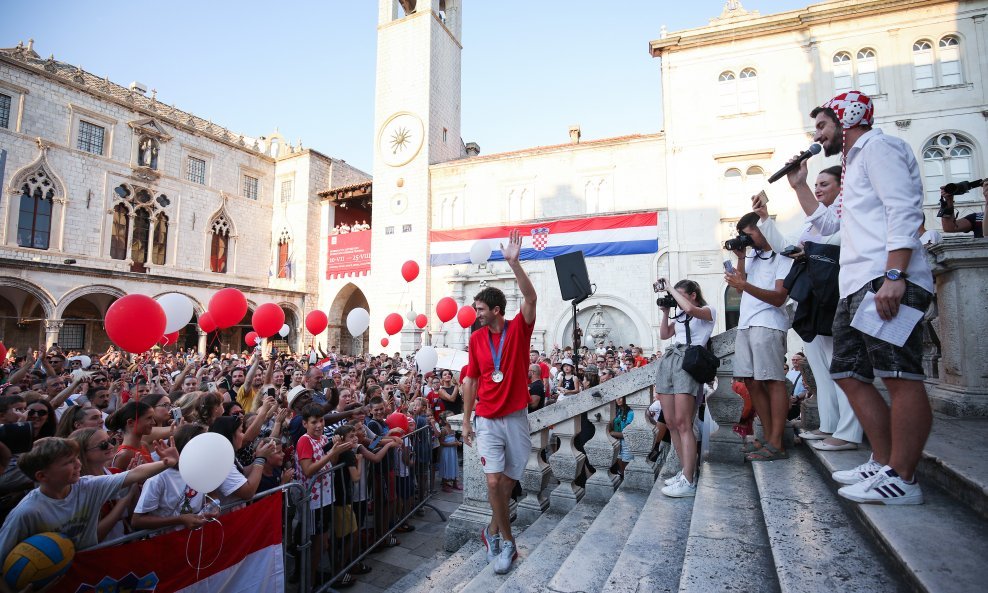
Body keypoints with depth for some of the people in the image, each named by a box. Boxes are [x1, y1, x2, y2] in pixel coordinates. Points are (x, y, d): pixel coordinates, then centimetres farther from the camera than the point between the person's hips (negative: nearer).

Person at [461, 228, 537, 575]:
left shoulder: (519, 329, -7)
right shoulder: (476, 338, 1)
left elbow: (530, 298, -25)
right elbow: (471, 380, 6)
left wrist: (513, 261, -35)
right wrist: (466, 420, 6)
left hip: (516, 418, -1)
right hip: (487, 421, 1)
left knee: (508, 481, 11)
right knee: (494, 482, -6)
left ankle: (493, 529, 35)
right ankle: (507, 541, 15)